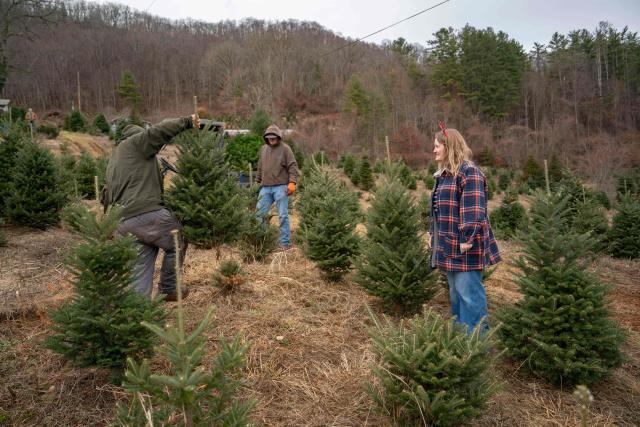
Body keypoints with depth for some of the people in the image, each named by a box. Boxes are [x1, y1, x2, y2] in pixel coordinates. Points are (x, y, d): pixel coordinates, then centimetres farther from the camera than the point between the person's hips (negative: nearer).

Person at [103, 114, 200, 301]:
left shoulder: (113, 161, 31)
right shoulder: (135, 142, 6)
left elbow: (107, 198, 30)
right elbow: (161, 130, -8)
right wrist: (187, 121, 2)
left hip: (123, 223, 8)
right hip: (148, 213, -8)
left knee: (141, 263, 14)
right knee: (176, 245, 12)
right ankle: (168, 290, 21)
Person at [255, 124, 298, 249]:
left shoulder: (285, 148, -2)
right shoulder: (263, 149, 16)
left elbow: (293, 167, -7)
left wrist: (292, 182, -17)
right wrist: (257, 182, 23)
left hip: (280, 187, -5)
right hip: (265, 188, 6)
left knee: (283, 215, -3)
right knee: (260, 213, 4)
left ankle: (285, 243, 3)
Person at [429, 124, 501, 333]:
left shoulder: (469, 172, -14)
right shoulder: (444, 173, 16)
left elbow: (474, 209, -22)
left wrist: (468, 239, -25)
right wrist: (434, 234, 20)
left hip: (464, 246, -10)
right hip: (448, 245, 10)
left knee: (468, 293, -4)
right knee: (455, 293, 18)